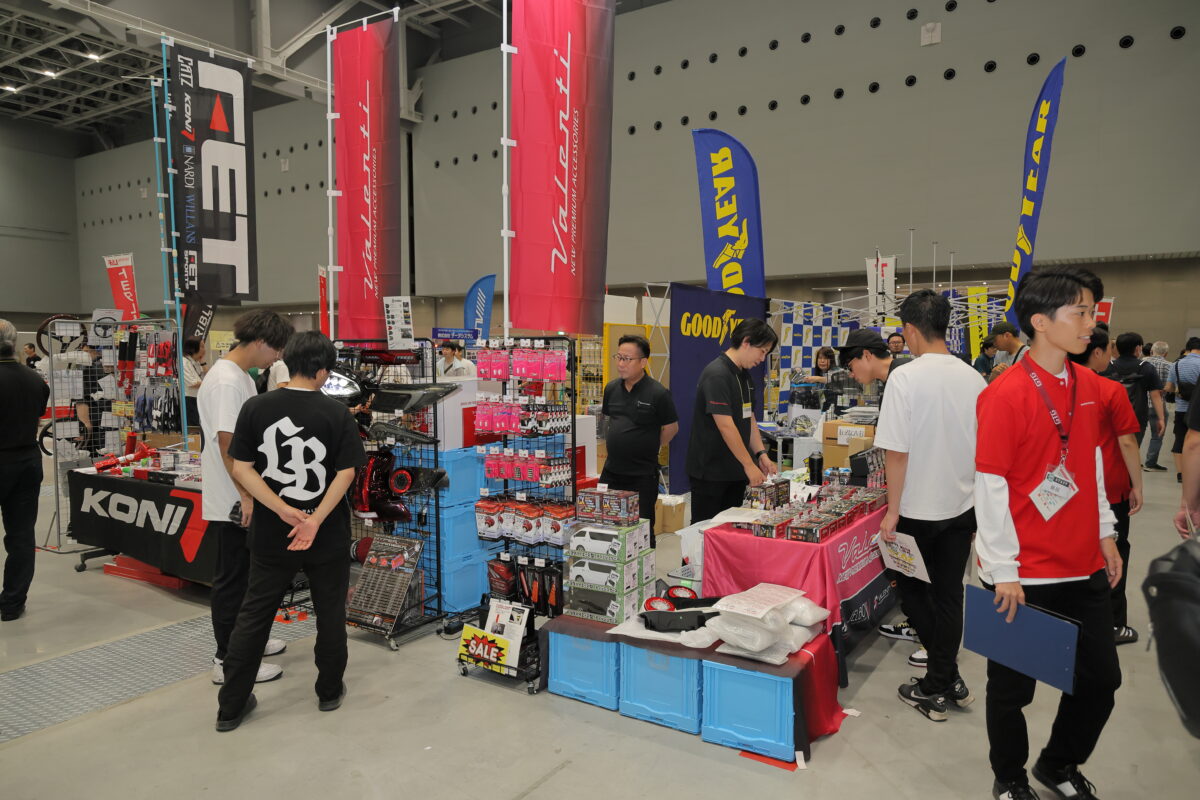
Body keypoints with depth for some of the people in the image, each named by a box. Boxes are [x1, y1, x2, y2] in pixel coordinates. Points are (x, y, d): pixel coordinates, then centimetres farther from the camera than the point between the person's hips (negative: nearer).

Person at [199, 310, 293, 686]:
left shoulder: (241, 377, 12)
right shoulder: (226, 382, -20)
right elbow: (227, 444, -24)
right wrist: (246, 495, -22)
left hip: (243, 499, 10)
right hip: (233, 502, -10)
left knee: (245, 574, 20)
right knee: (233, 579, 0)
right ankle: (227, 661, 11)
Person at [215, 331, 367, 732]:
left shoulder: (256, 407, -5)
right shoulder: (337, 413, -10)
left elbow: (241, 470, -7)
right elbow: (345, 474, -14)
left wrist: (286, 512, -11)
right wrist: (315, 520, -15)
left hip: (272, 532, 2)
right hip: (328, 534, -2)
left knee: (254, 613, 14)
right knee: (330, 612, 15)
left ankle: (232, 705, 21)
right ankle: (329, 691, 28)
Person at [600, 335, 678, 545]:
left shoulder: (657, 393, -14)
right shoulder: (612, 388, 3)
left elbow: (671, 427, -4)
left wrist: (650, 449, 5)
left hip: (642, 475, -5)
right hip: (611, 472, 6)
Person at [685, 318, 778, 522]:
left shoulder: (744, 374, 11)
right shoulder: (717, 374, -19)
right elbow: (725, 425, -23)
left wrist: (761, 454, 5)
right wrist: (749, 464, -19)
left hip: (735, 469, 9)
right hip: (710, 472, -9)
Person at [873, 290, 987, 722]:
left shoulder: (905, 378, -18)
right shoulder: (973, 379, 0)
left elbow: (896, 451, -18)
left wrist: (893, 509, -10)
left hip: (918, 508, -5)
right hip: (963, 505, 5)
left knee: (913, 590, 13)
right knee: (949, 595, 14)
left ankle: (943, 682, 18)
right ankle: (942, 682, 25)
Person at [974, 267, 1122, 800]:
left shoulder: (1088, 386, 4)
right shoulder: (1005, 394, -18)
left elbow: (1092, 463, 16)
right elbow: (990, 486, -17)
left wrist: (1105, 533, 16)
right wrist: (1003, 570, -16)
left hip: (1084, 566, 7)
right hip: (1025, 574, -7)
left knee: (1101, 680, 17)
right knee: (1012, 687, 11)